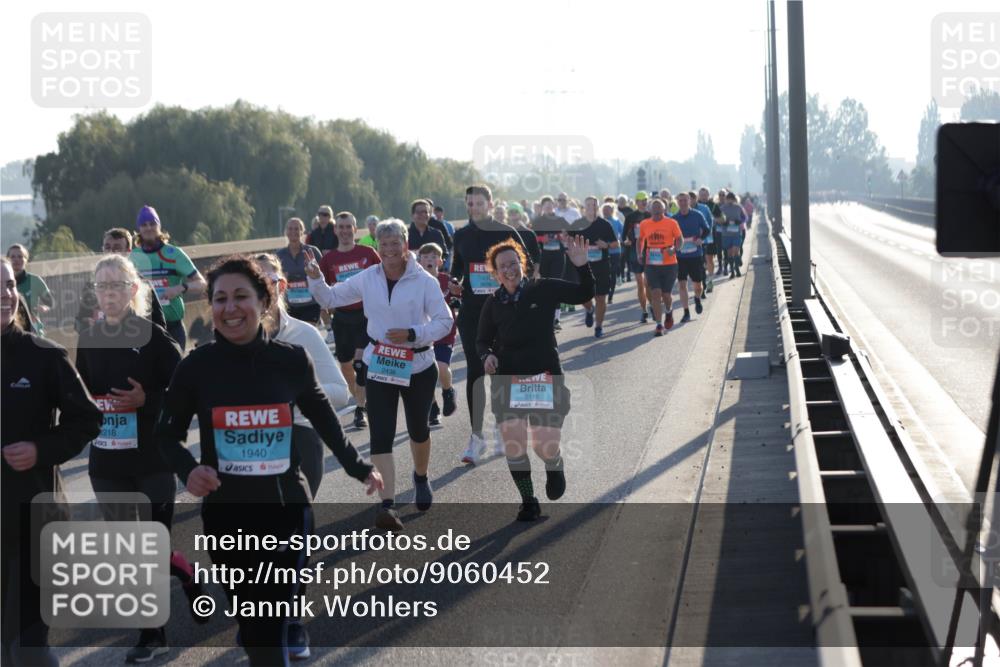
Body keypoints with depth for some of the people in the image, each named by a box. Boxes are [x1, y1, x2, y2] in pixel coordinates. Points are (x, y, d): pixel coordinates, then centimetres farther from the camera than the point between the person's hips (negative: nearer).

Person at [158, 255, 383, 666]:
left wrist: (358, 469, 20)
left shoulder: (291, 360, -6)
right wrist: (188, 470, -15)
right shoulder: (196, 366, -7)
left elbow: (323, 418, 12)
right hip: (225, 515, 1)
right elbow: (168, 433, 5)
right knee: (250, 623, 12)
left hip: (286, 511, -1)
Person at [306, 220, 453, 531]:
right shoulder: (368, 278, -1)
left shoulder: (424, 282, -11)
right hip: (378, 365, 1)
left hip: (418, 367, -1)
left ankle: (421, 477, 49)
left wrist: (412, 334, -23)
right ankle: (388, 504, -13)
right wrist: (315, 279, -11)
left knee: (418, 429, 19)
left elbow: (444, 321, -10)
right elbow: (331, 298, 8)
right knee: (380, 435, -10)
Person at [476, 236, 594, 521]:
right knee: (513, 446, -2)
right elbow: (482, 340, 13)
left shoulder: (543, 289, -6)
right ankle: (528, 503, 19)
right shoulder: (493, 303, 1)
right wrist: (487, 355, -9)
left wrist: (581, 266, -23)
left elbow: (584, 294, -7)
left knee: (546, 448, -6)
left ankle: (555, 468, 32)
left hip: (545, 379, -2)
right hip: (507, 381, 2)